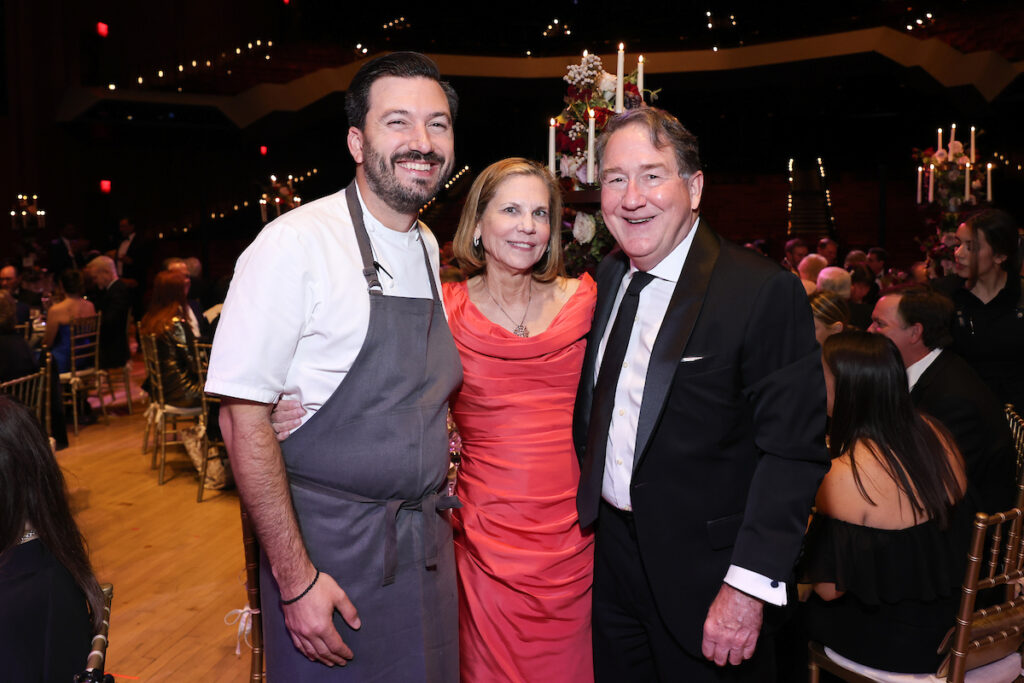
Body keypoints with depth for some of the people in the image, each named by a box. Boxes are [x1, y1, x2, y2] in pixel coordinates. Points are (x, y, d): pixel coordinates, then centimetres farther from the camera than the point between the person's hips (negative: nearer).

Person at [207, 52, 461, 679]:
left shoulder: (430, 249, 7)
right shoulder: (296, 244, -17)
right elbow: (243, 416, -18)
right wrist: (295, 578, -18)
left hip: (428, 543, 7)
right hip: (330, 545, -6)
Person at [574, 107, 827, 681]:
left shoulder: (767, 293, -18)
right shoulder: (607, 279, 3)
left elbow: (794, 451, -19)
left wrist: (749, 587, -21)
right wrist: (590, 495, 7)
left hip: (704, 568, -5)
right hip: (613, 552, 6)